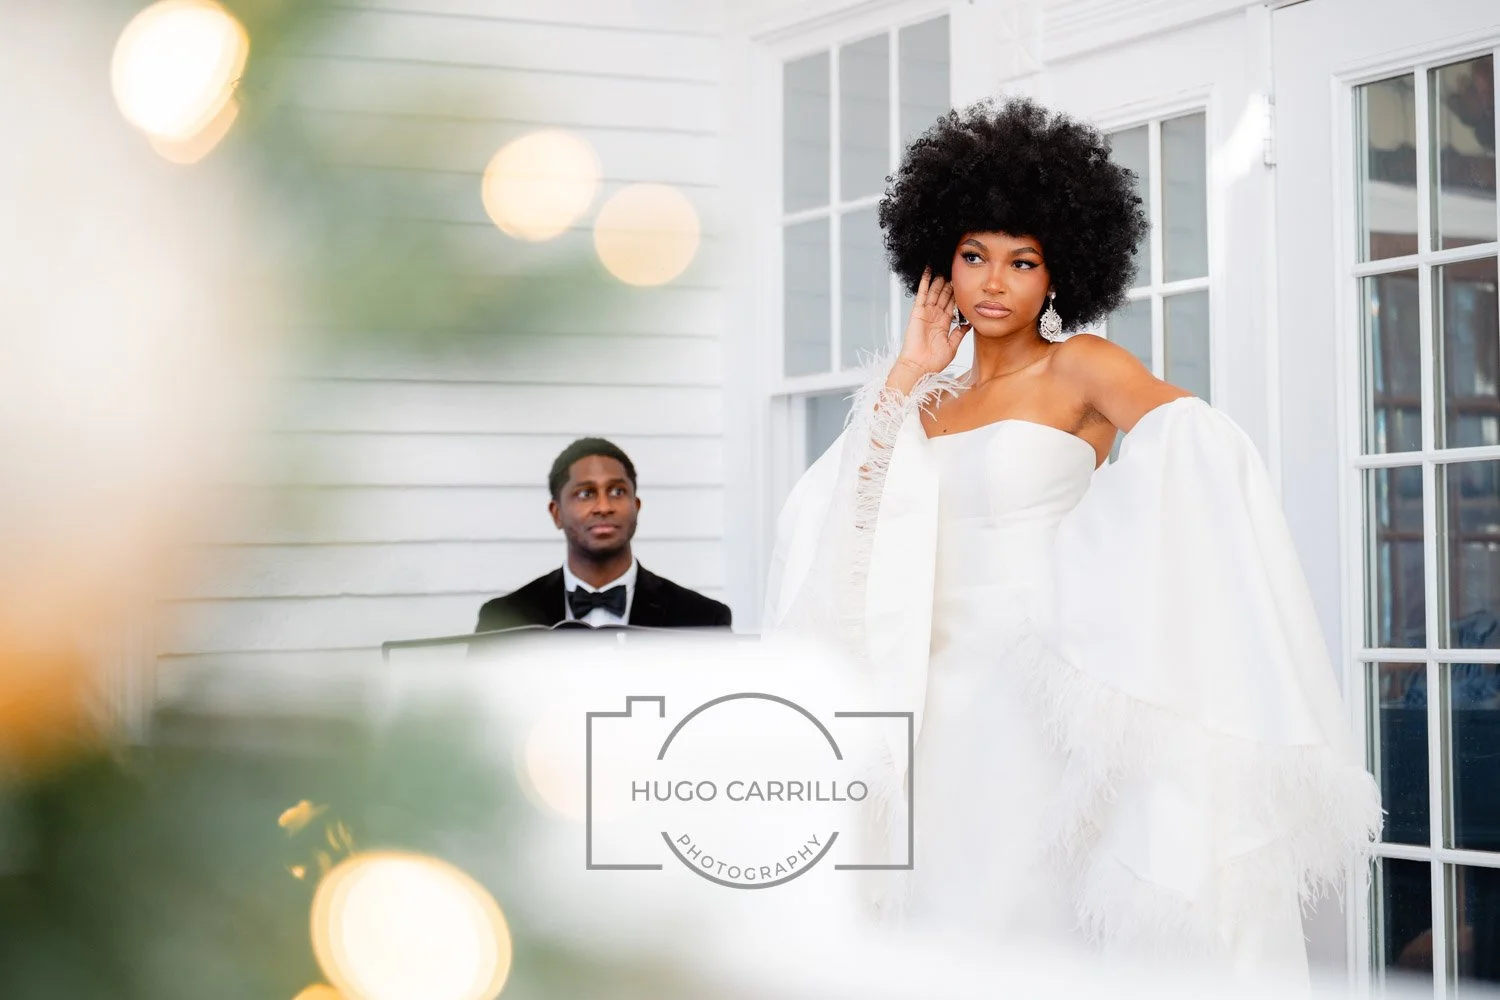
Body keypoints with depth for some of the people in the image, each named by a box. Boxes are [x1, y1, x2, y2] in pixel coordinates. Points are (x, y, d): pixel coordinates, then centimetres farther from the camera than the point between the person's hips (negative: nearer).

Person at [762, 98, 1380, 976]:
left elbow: (1201, 444, -16)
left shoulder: (1081, 369, -1)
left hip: (1036, 702, -5)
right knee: (944, 923, 7)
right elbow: (838, 513, 2)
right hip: (942, 700, 5)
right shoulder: (931, 400, 14)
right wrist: (908, 375, 4)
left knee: (1035, 927, -6)